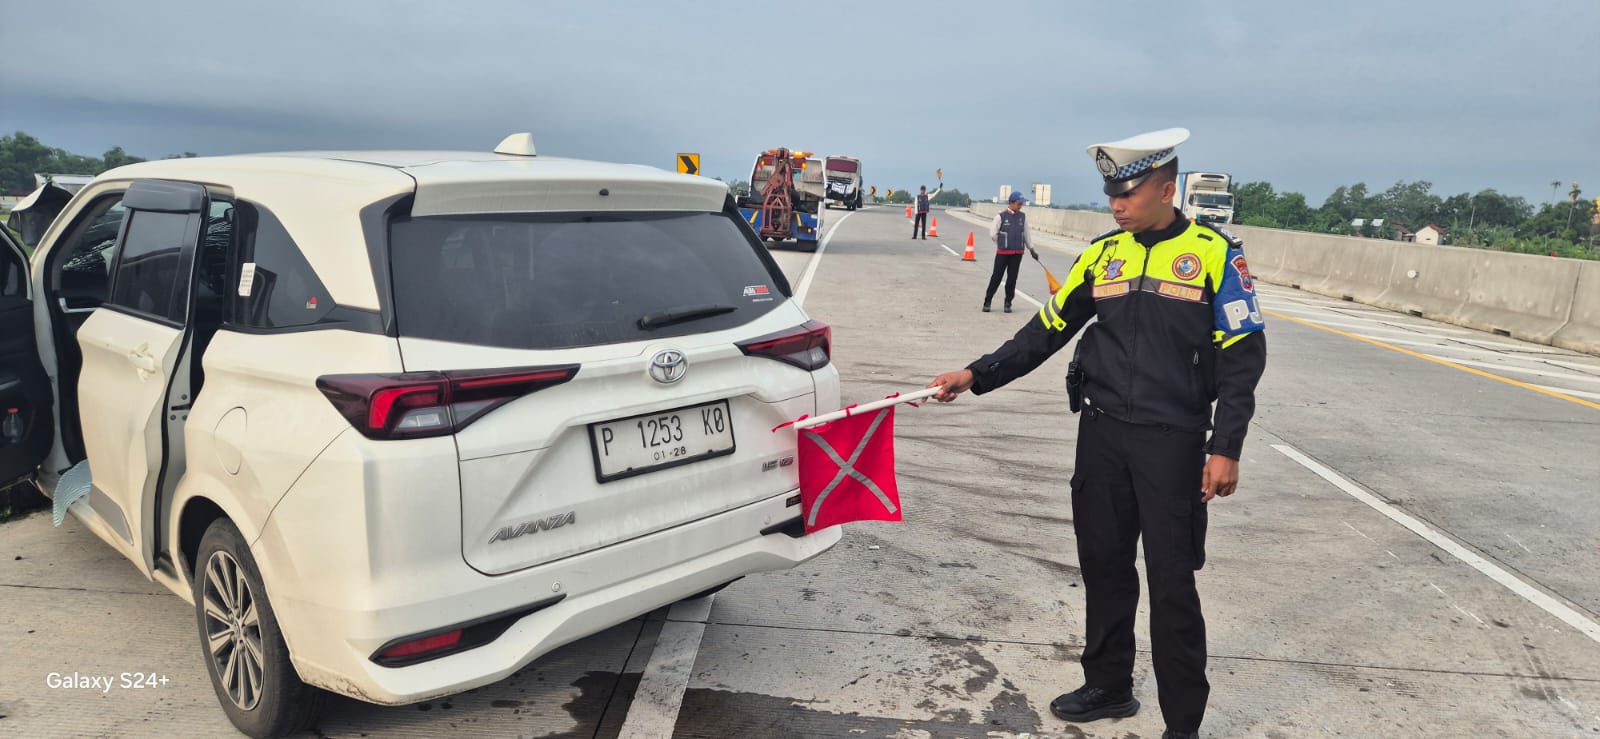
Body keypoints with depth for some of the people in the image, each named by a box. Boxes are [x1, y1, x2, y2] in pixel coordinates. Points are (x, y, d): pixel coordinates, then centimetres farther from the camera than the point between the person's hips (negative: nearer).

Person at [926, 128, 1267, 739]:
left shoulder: (1215, 253, -5)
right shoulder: (1102, 255, 7)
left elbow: (1242, 358, -5)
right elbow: (1046, 331, 8)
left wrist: (1225, 449, -11)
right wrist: (977, 375, -2)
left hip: (1173, 442, -4)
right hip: (1102, 435, 5)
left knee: (1172, 584, 1)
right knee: (1103, 567, 14)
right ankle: (1108, 687, 32)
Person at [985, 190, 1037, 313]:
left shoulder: (1023, 216, 6)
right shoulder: (1001, 216, -7)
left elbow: (1027, 233, 15)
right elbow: (993, 234, -2)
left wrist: (1031, 249, 15)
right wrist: (1003, 244, 5)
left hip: (1018, 252, 4)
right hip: (1002, 252, -4)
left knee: (1012, 278, 6)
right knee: (996, 277, -3)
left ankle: (1008, 303, 14)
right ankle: (987, 301, 5)